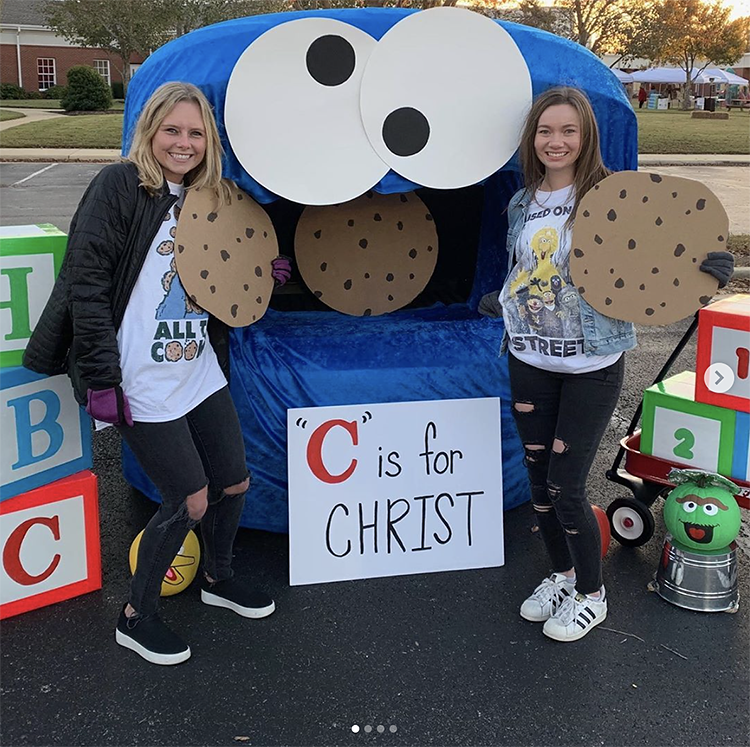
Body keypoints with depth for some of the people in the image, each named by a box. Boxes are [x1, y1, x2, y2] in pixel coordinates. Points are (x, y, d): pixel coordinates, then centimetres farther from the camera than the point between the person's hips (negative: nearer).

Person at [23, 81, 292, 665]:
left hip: (200, 372, 7)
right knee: (190, 500, -1)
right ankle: (137, 617, 21)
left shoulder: (207, 200, 10)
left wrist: (260, 278, 0)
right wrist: (100, 379, -20)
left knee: (235, 482, 15)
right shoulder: (120, 186, -10)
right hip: (143, 384, -7)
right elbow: (88, 284, -16)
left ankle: (219, 577, 44)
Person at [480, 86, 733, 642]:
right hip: (531, 362, 5)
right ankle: (562, 574, 36)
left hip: (590, 366, -5)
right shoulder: (523, 204, 7)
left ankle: (590, 594, 21)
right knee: (539, 479, 12)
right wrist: (502, 301, 20)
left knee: (565, 486, -3)